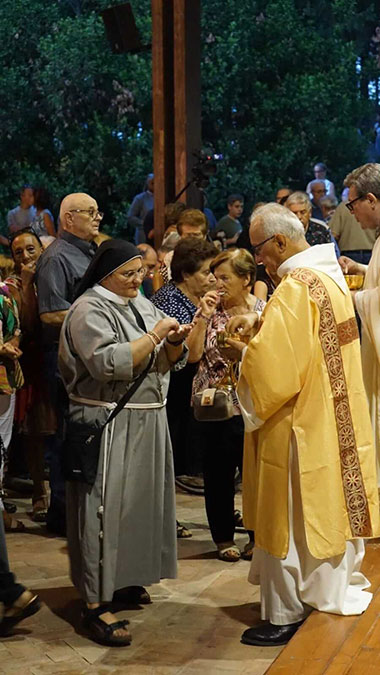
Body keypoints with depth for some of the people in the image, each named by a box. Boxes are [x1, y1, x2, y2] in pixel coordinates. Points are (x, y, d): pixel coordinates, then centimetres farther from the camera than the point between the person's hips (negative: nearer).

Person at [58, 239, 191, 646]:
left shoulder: (142, 306, 13)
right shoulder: (89, 311, -12)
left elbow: (169, 362, 13)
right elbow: (110, 363, -25)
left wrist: (174, 341, -8)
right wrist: (154, 336, -21)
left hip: (147, 421, 8)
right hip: (107, 424, -8)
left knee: (140, 499, 14)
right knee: (106, 505, -8)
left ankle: (124, 577, 30)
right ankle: (95, 603, -6)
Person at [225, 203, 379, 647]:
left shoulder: (294, 290, -23)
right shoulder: (330, 276, 7)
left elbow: (273, 368, -27)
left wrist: (243, 351, -8)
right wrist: (260, 327, 8)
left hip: (300, 426, -9)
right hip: (337, 417, 9)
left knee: (290, 519, 3)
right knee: (330, 507, 18)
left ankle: (286, 617, 15)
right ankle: (335, 591, 31)